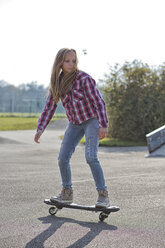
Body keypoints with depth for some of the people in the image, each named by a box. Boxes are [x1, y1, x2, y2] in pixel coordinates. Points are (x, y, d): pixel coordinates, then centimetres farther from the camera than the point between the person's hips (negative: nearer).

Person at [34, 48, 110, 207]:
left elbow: (99, 102, -19)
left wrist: (103, 125, -28)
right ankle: (67, 194, 17)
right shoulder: (56, 83, 0)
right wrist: (40, 129, -5)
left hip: (92, 120, -5)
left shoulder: (83, 78, -17)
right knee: (63, 158, -1)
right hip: (75, 123, 6)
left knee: (90, 157, -20)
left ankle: (103, 196, -11)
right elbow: (49, 107, 4)